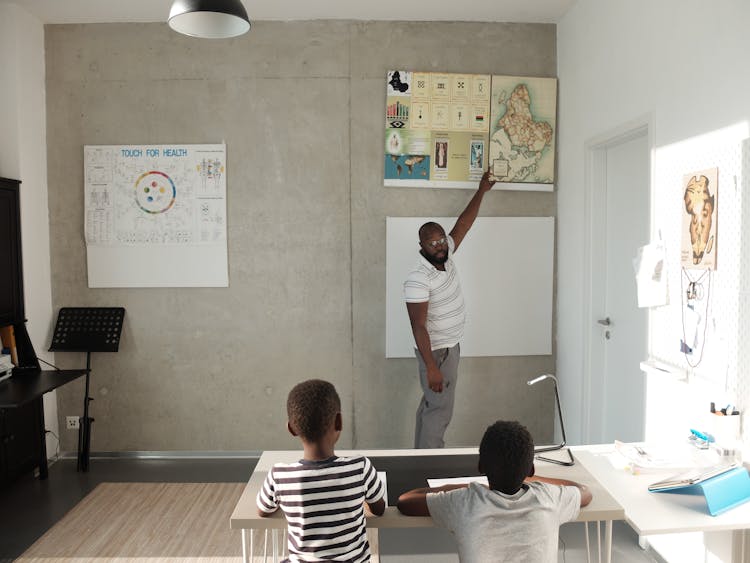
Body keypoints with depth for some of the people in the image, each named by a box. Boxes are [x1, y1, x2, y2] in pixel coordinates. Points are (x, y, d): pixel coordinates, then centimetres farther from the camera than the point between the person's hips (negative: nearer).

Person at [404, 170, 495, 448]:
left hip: (450, 346, 9)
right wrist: (431, 367, -29)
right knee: (440, 410, -2)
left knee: (430, 406, 17)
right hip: (436, 351, -9)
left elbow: (463, 224, 11)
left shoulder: (444, 257, -2)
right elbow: (418, 327, -27)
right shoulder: (418, 280, -26)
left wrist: (481, 191, 16)